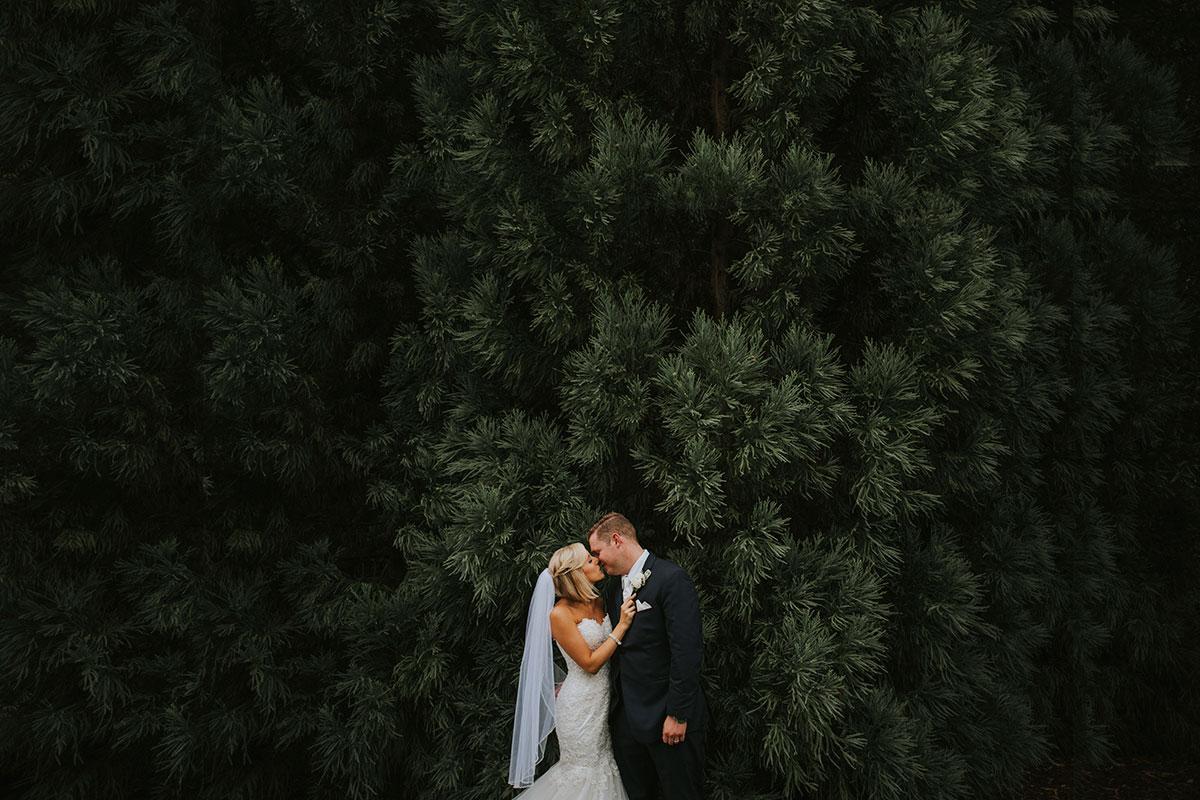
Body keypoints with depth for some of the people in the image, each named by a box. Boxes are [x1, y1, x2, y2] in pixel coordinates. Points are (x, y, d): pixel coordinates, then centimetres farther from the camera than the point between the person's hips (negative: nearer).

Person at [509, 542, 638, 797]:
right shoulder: (560, 614, -18)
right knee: (585, 771, 5)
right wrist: (622, 626, -21)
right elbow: (590, 663, -19)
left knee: (604, 764, 13)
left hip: (606, 699, 7)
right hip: (581, 706, -7)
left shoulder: (598, 602, 4)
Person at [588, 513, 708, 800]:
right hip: (626, 717, 8)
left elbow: (687, 651, -18)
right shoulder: (616, 587, 13)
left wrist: (678, 714, -19)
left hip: (666, 719, -7)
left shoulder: (671, 578, -14)